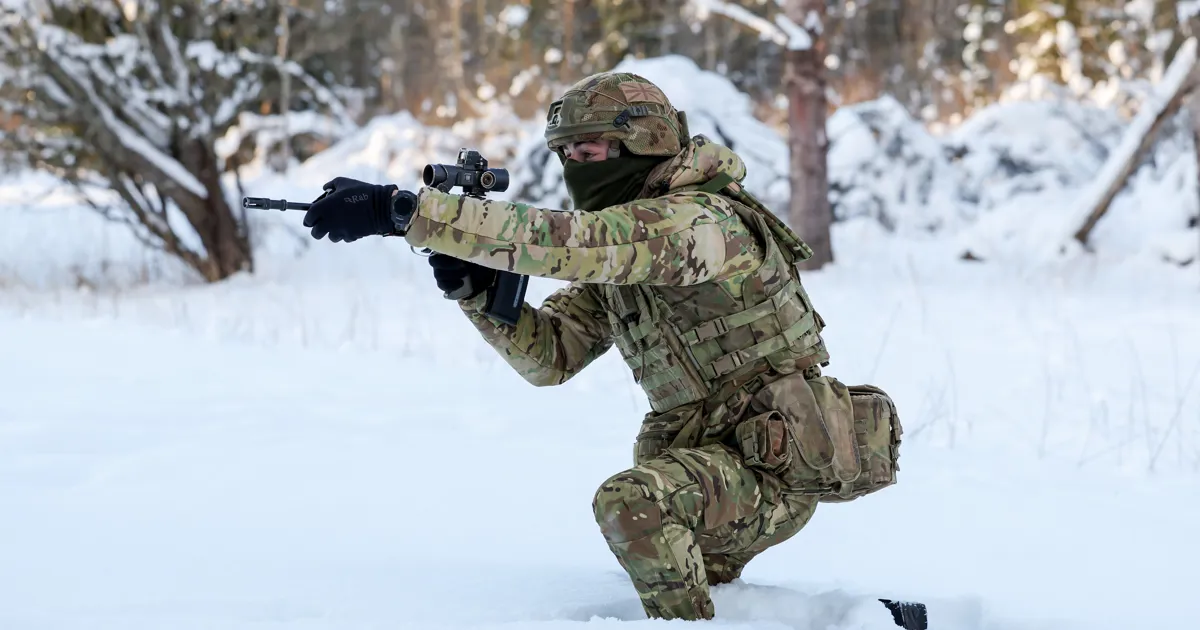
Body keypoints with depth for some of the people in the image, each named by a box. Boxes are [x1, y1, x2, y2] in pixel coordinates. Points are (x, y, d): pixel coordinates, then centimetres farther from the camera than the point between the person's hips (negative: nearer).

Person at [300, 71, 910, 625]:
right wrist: (473, 284, -13)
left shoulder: (697, 221, -23)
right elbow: (550, 355, 5)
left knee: (631, 501, -32)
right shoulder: (612, 258, 7)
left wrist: (400, 209, -37)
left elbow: (556, 241, -35)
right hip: (705, 462, 10)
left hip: (774, 466, -10)